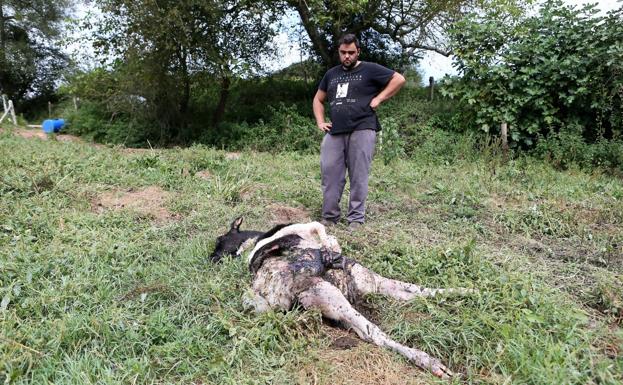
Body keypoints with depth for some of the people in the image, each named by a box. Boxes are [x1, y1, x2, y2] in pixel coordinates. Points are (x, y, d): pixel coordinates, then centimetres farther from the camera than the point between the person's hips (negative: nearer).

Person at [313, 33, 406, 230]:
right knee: (329, 173, 0)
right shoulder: (331, 74, 22)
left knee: (358, 177, -2)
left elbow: (399, 79, 4)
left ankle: (356, 219, 4)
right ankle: (329, 217, 9)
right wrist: (320, 122, 15)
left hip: (361, 130, -5)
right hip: (334, 132, 5)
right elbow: (318, 99, 29)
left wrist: (378, 98, -3)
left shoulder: (370, 70, 6)